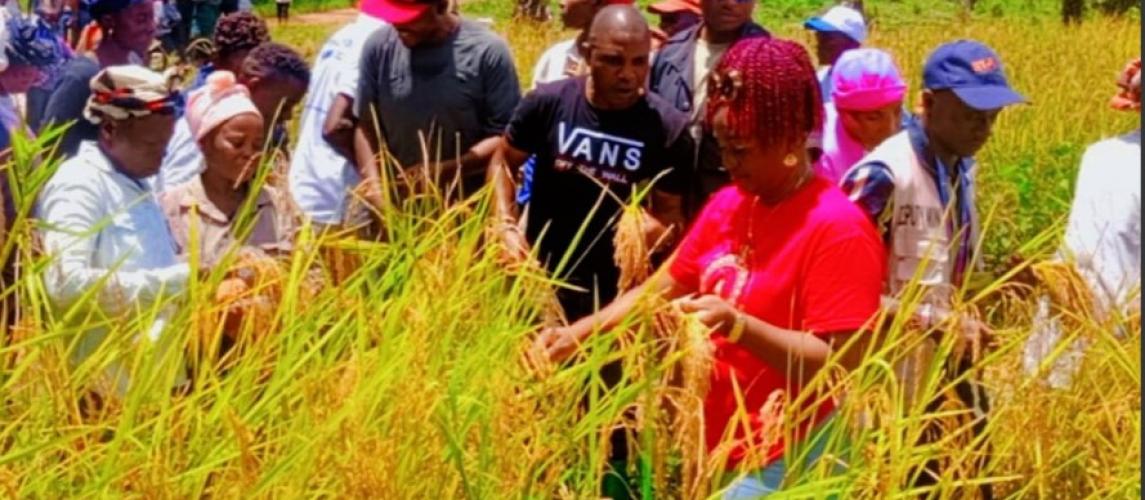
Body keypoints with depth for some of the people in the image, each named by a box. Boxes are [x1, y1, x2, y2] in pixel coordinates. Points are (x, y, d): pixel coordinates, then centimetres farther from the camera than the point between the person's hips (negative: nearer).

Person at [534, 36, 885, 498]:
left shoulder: (837, 229, -18)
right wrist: (578, 333, -1)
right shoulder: (728, 205, 6)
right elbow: (662, 287, 11)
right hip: (719, 449, 7)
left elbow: (840, 364, -21)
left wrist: (737, 326, -30)